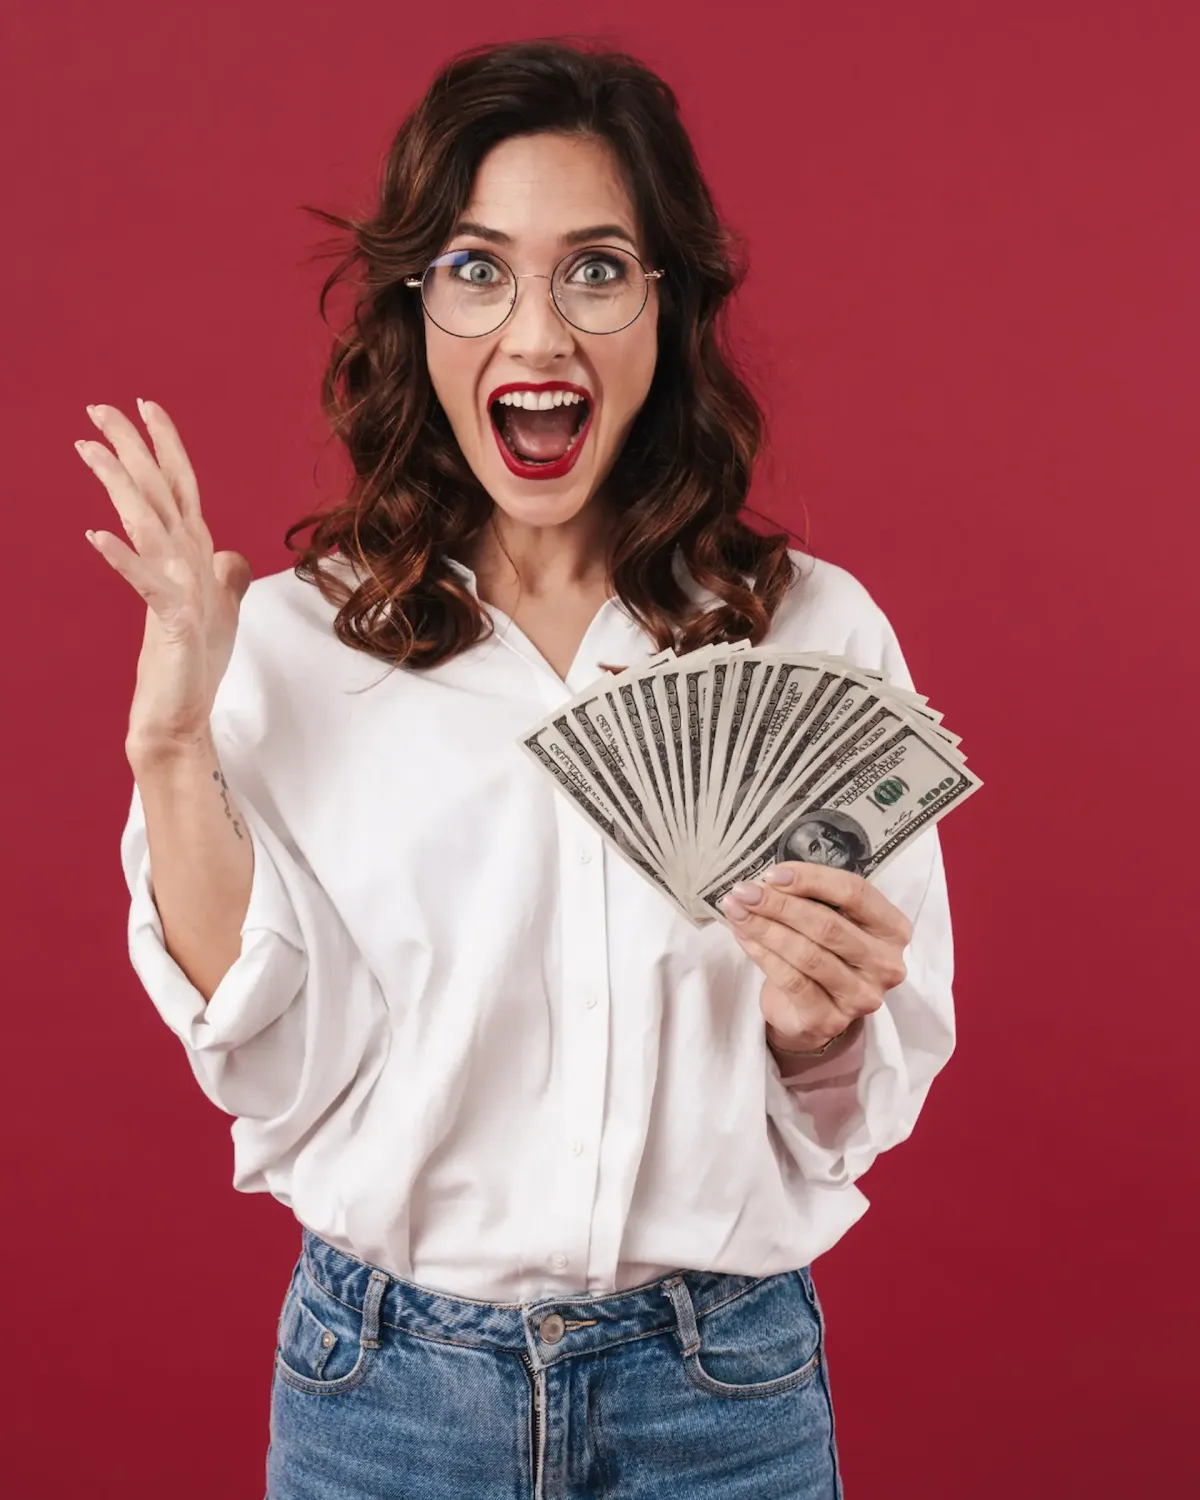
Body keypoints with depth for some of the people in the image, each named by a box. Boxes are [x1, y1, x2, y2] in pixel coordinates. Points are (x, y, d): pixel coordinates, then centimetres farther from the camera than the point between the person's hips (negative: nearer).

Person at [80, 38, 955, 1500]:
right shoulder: (292, 639, -5)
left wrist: (821, 1023, -22)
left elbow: (870, 1106, -2)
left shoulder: (818, 630, -5)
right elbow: (273, 1073, -9)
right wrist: (170, 743, -16)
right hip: (386, 1381, 0)